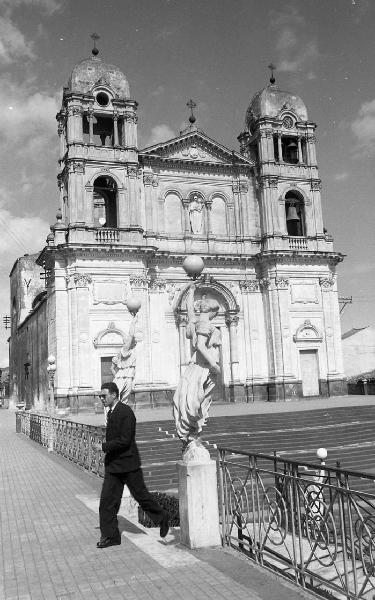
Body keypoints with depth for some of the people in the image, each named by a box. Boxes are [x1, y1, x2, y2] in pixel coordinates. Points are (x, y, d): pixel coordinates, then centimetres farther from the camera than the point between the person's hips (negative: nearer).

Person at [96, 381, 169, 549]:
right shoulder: (111, 412, 12)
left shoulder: (125, 412, -17)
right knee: (107, 500, 4)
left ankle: (162, 518, 26)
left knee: (141, 495, 5)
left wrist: (103, 446, -20)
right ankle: (110, 536, 13)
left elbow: (125, 440, -23)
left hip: (127, 463, -8)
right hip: (113, 465, 8)